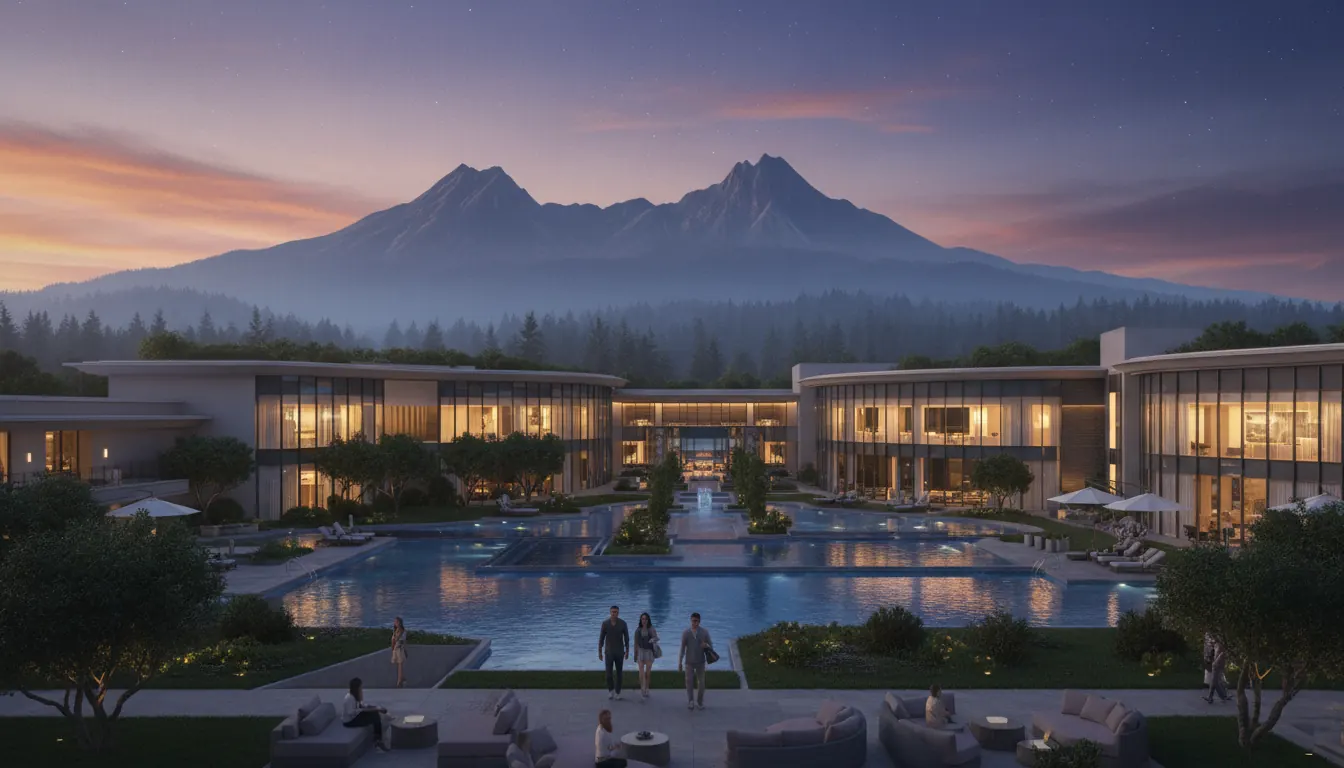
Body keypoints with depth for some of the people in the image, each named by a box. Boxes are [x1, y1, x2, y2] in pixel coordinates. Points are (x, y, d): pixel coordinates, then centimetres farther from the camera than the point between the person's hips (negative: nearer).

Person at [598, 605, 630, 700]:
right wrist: (599, 652, -2)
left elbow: (626, 638, -1)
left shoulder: (623, 623, -11)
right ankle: (611, 689, 20)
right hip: (609, 652, 0)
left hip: (619, 651, 0)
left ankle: (617, 692, 21)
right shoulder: (605, 623, -11)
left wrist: (627, 651, 2)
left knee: (618, 672, 6)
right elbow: (601, 638, -3)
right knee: (609, 673, -5)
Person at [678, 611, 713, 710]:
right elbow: (682, 649, -5)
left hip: (700, 661, 1)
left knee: (701, 682, 6)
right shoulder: (685, 632, -10)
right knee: (689, 682, -8)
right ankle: (690, 701, 1)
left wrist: (706, 645, -28)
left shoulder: (705, 632, -9)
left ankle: (700, 702, 23)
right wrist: (679, 663, -6)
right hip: (689, 662, -1)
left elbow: (711, 646, -3)